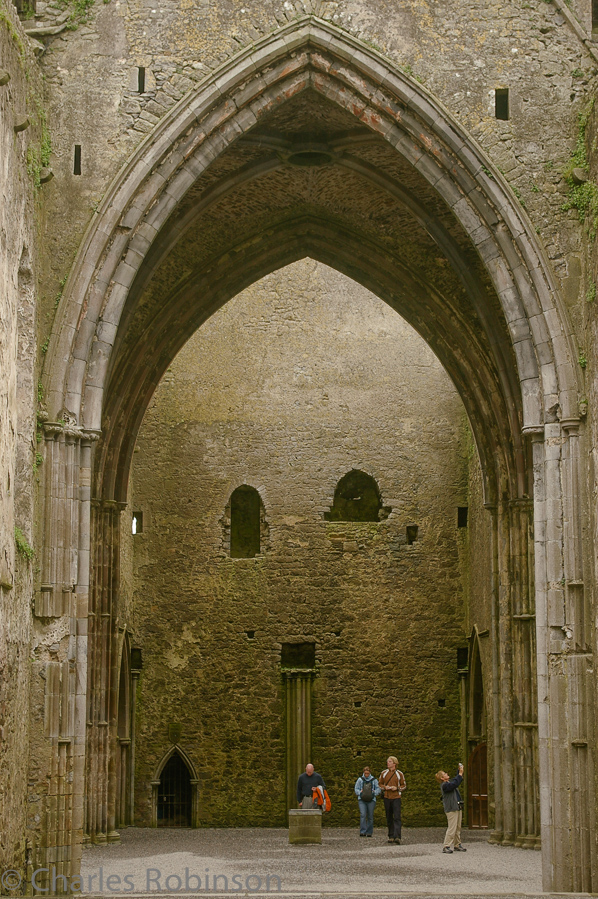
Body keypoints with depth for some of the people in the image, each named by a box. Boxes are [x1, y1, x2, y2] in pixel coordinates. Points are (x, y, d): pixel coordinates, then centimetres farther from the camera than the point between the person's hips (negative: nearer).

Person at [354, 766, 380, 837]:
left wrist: (374, 792, -12)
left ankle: (369, 832, 11)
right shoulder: (360, 780, 8)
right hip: (362, 800, -1)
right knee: (363, 815, -16)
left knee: (370, 816, 2)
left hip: (371, 800, 1)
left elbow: (378, 789, 8)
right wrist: (360, 792, -11)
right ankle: (362, 832, -19)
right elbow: (356, 789, 8)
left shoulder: (374, 780, 8)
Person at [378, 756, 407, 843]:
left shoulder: (399, 774, 2)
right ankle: (391, 836, 15)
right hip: (387, 798, 3)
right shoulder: (384, 773, 8)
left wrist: (397, 788, -11)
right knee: (389, 818, 7)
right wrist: (384, 787, -6)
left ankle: (397, 837, -22)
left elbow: (404, 786, 7)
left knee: (397, 818, -13)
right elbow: (379, 784, 15)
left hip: (396, 798, -3)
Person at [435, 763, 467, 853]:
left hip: (458, 808, 9)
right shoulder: (444, 785, -13)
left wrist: (460, 771, 18)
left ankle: (457, 845, 18)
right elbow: (455, 784, -25)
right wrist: (460, 773, -18)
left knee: (458, 828, 12)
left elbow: (456, 780, 32)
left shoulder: (450, 782, 16)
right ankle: (446, 847, -8)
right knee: (452, 828, -11)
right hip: (451, 809, -9)